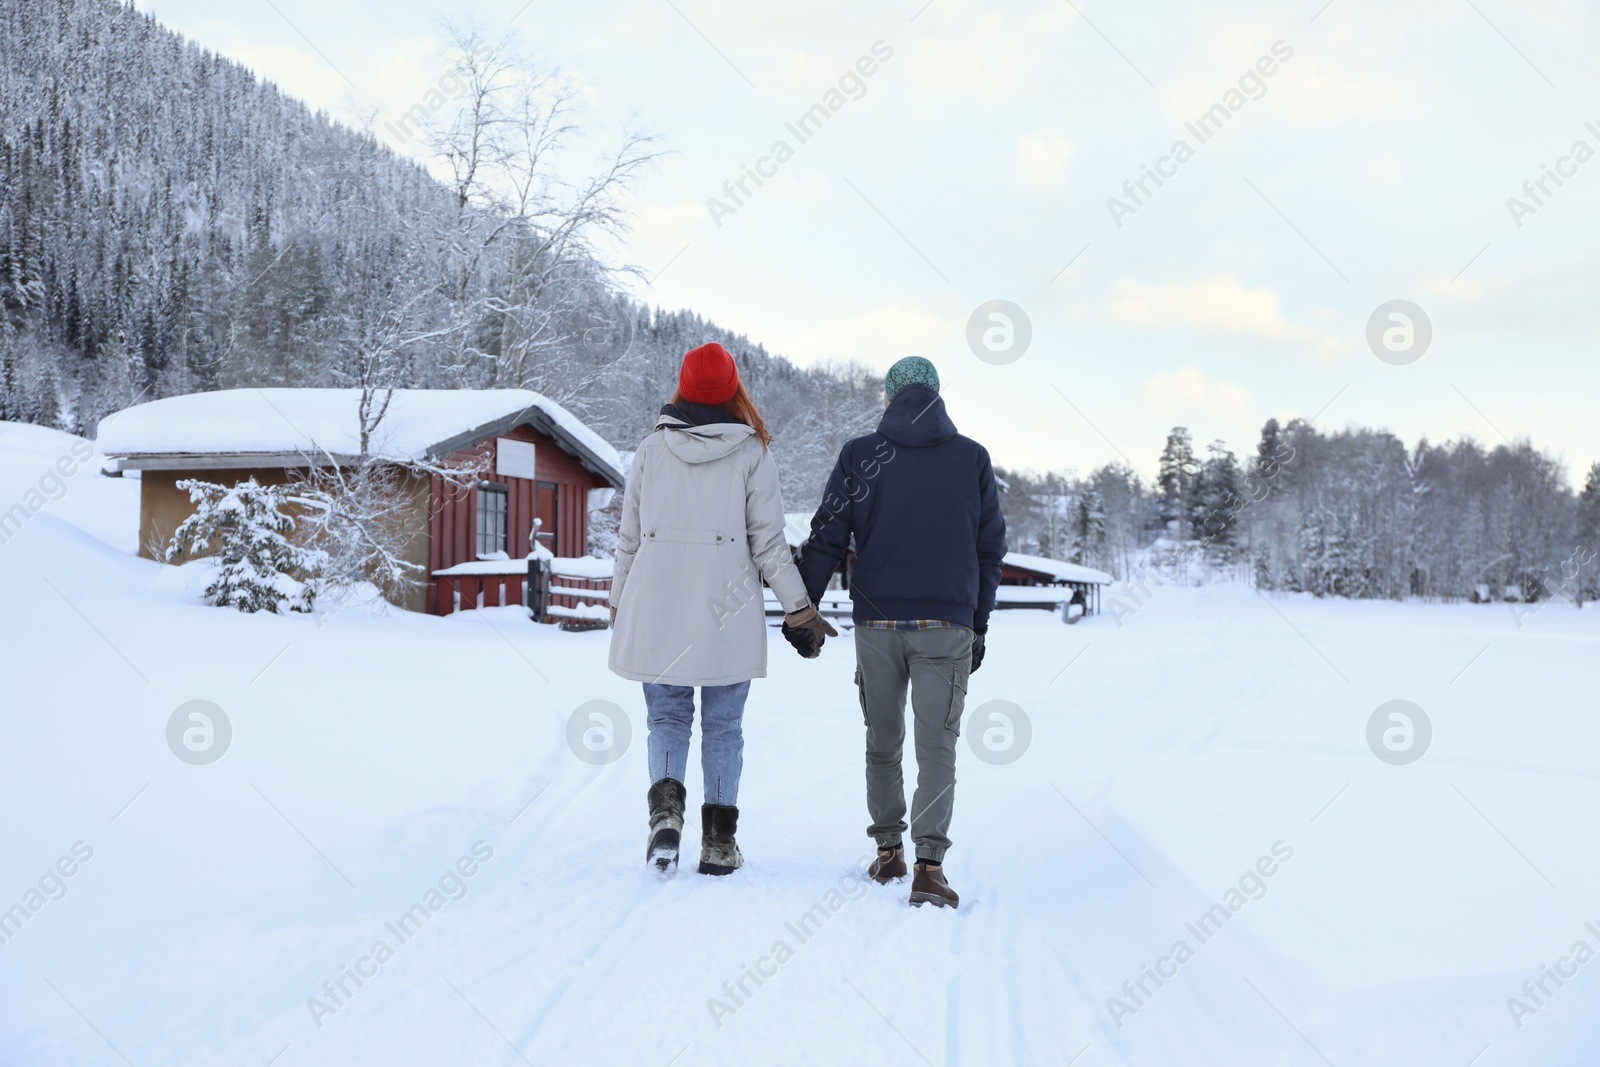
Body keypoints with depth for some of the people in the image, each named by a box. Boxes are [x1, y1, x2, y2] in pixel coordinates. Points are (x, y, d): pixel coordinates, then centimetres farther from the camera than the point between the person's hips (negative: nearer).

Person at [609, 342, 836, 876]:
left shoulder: (651, 449, 3)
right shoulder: (752, 452, -2)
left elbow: (628, 537, 7)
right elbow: (769, 542, -3)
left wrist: (620, 604, 19)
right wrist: (801, 610, 4)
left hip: (657, 610, 1)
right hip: (727, 612, -1)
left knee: (668, 718, 12)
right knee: (723, 726, 10)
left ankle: (666, 806, -11)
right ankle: (718, 840, 11)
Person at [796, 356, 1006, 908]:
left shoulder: (860, 454, 3)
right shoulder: (973, 457, 5)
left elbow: (827, 537, 0)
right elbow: (990, 547, 8)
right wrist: (980, 624, 15)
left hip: (876, 622, 1)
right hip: (946, 624, -1)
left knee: (882, 742, 15)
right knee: (936, 746, 0)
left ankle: (888, 850, 22)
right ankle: (929, 862, -13)